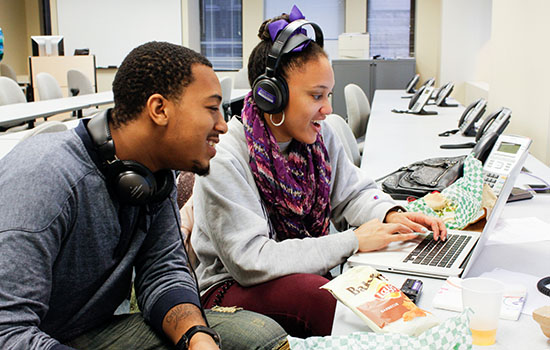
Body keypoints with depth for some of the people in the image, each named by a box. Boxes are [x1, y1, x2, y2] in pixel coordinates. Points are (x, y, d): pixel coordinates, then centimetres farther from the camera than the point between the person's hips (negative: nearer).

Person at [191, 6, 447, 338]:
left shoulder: (319, 136, -2)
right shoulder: (223, 159, -23)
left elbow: (354, 192, 12)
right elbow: (251, 260, -27)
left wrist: (391, 215, -11)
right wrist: (353, 242, -26)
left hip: (309, 272, 6)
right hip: (234, 286, -5)